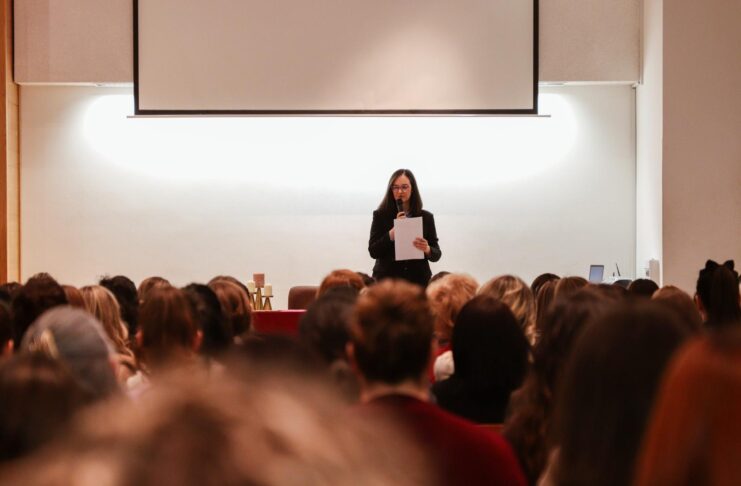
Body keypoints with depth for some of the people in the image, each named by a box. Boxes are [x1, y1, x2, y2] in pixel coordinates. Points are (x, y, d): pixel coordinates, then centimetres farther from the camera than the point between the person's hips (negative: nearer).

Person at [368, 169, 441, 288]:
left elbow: (437, 253, 7)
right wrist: (393, 231, -14)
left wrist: (427, 249, -15)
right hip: (387, 279, -1)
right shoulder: (380, 215, 4)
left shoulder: (426, 217, 7)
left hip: (418, 281, 1)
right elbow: (373, 251, -4)